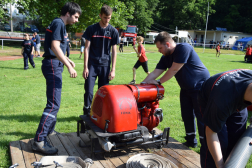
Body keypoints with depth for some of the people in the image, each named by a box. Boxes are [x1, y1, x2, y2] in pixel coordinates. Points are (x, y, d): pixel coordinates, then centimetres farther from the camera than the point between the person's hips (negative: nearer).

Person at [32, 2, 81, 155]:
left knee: (53, 102, 19)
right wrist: (69, 66, -23)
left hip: (55, 65, 11)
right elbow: (55, 47, -22)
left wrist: (68, 60, 26)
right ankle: (39, 141, -12)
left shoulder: (59, 24, 19)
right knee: (54, 104, -13)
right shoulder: (59, 23, -11)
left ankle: (49, 131, 32)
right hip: (53, 65, -11)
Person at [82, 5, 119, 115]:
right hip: (92, 65, -1)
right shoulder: (91, 29, 1)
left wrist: (113, 70, -2)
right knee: (88, 91, -4)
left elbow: (114, 51, 3)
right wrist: (85, 67, -6)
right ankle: (86, 114, 11)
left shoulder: (113, 31, 3)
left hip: (105, 65, 1)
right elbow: (87, 48, 0)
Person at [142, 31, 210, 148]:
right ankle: (191, 141, 24)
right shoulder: (166, 57, 2)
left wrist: (159, 82, -15)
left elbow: (174, 70, -24)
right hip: (186, 88, 8)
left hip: (200, 87, -8)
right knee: (187, 115, 10)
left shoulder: (183, 48, -24)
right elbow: (155, 72, -1)